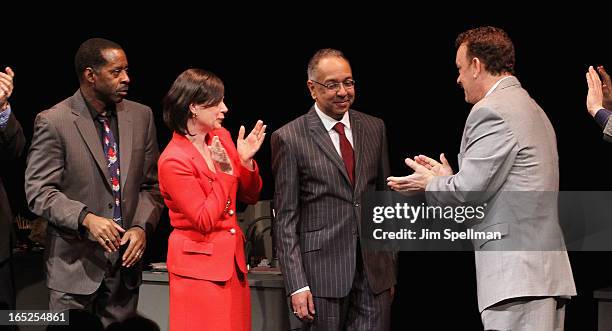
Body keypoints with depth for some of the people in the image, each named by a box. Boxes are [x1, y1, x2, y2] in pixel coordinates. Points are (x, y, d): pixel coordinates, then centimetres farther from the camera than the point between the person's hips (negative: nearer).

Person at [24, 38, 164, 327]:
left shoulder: (141, 116, 7)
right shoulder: (53, 122, -8)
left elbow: (151, 184, 12)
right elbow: (38, 191, -10)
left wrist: (142, 227, -6)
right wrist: (85, 218, -24)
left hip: (125, 262, 4)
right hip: (75, 267, -4)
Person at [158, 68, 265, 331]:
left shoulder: (221, 137, 5)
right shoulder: (173, 161, -16)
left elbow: (250, 196, 12)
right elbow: (205, 221, -17)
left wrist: (246, 162, -6)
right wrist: (225, 171, -21)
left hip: (233, 260, 7)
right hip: (200, 263, -7)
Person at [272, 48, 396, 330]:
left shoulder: (374, 128, 10)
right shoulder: (290, 138, -4)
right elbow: (285, 219, -5)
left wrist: (390, 266, 14)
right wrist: (297, 285, -11)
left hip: (374, 273, 4)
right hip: (323, 272, -3)